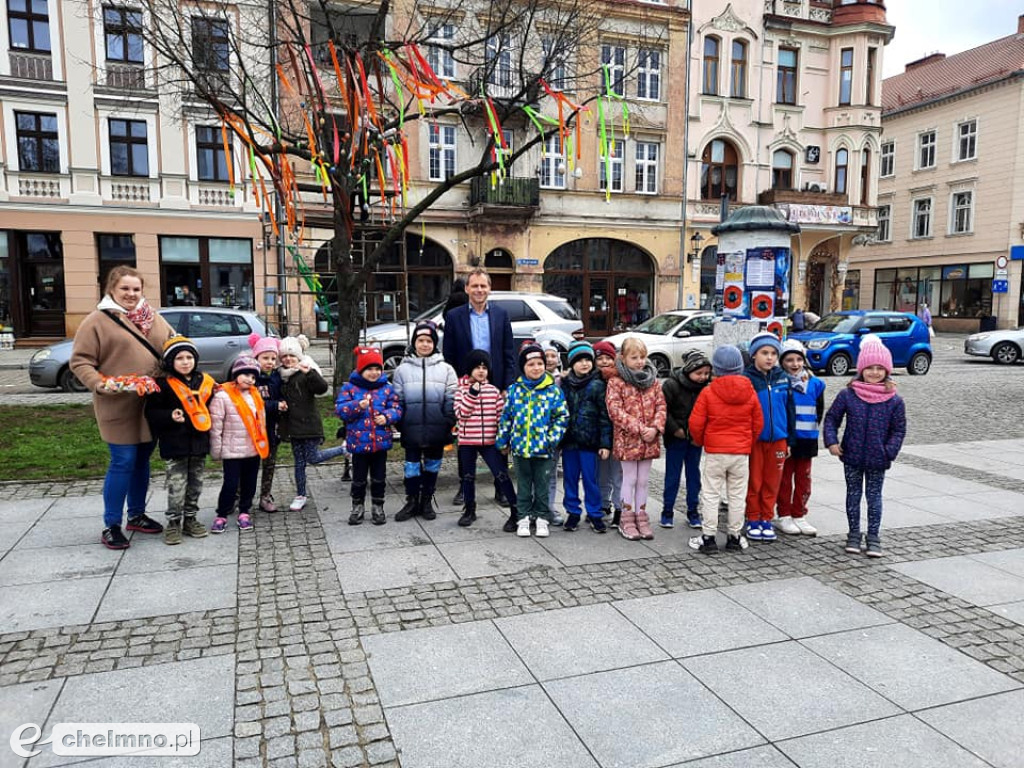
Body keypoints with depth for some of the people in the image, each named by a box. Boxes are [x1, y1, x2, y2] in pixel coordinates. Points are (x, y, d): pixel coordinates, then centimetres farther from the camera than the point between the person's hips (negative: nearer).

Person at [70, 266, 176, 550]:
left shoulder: (154, 319, 10)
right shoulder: (96, 320, -6)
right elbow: (80, 362, -8)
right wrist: (99, 384, -23)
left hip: (151, 404, 6)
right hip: (118, 407, -6)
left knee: (142, 460, 15)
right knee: (123, 463, -4)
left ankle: (137, 515, 30)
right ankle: (111, 526, 9)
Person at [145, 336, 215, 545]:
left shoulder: (205, 382, 5)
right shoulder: (163, 384, -7)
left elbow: (210, 407, 17)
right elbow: (151, 412, -7)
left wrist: (210, 429, 6)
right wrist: (170, 416, -24)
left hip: (199, 442, 5)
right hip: (175, 443, -4)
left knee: (195, 484, 14)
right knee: (176, 485, -1)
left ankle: (190, 518, 27)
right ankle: (173, 522, 13)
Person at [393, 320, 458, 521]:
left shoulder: (445, 369, 2)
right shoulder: (402, 369, 3)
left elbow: (451, 400, 1)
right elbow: (397, 400, 5)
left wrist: (449, 424, -7)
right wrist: (399, 424, 0)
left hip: (436, 428, 0)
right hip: (412, 428, 0)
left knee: (432, 465, 11)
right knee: (412, 465, 7)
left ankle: (427, 501, 26)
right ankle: (412, 502, 22)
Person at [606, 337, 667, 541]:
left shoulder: (653, 381, 8)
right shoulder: (616, 382, -7)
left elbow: (661, 406, 5)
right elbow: (615, 411, -14)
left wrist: (655, 428, -12)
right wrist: (639, 428, -18)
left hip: (649, 440, 4)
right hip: (627, 439, -4)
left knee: (643, 481, 13)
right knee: (630, 480, 5)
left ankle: (641, 516, 24)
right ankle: (627, 519, 17)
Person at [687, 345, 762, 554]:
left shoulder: (708, 392, -10)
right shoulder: (750, 393, 0)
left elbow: (696, 423, -8)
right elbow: (758, 424, 8)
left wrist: (699, 441, 11)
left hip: (714, 452, -3)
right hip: (741, 453, 3)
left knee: (711, 495, 5)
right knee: (737, 496, 11)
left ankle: (708, 537, 7)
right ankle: (734, 537, 19)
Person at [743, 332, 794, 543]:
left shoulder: (783, 378, 5)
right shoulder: (746, 379, -7)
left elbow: (789, 410, 11)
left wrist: (789, 440, 10)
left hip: (778, 439, 3)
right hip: (753, 439, -3)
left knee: (772, 482, 10)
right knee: (754, 482, 6)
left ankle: (767, 520, 22)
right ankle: (753, 521, 18)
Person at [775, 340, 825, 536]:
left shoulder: (815, 383, 3)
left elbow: (820, 410, 14)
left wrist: (812, 428, 7)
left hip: (806, 439, 4)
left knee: (804, 478, 11)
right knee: (785, 478, 5)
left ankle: (799, 516, 23)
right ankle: (784, 516, 15)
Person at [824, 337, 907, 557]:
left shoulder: (894, 401, -5)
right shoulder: (847, 395, -6)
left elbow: (899, 429, 0)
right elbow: (831, 418, 2)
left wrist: (889, 452, -11)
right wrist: (831, 442, -9)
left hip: (877, 459, 0)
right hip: (852, 457, 1)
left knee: (874, 496, 9)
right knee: (853, 494, 11)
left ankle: (874, 537, 17)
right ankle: (854, 534, 23)